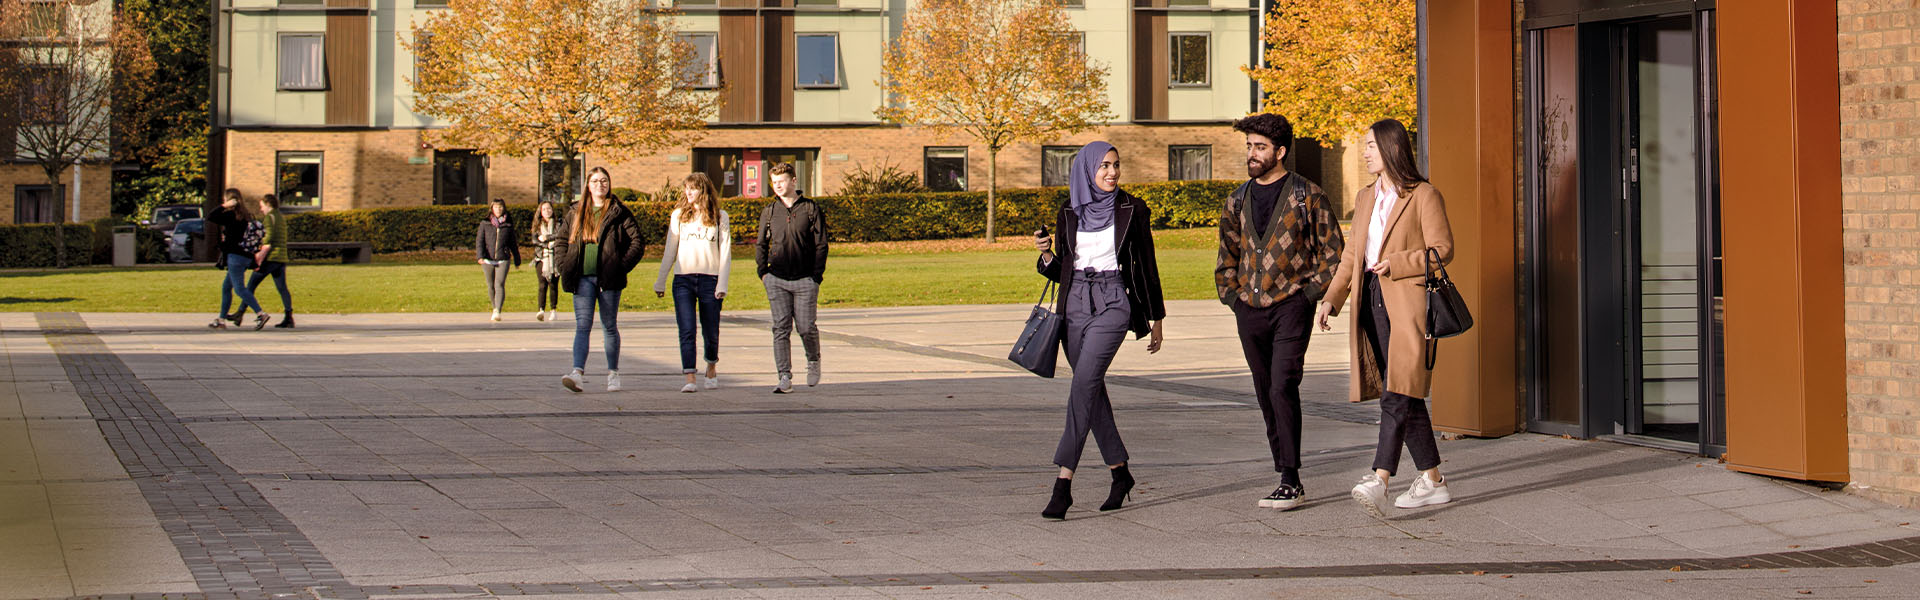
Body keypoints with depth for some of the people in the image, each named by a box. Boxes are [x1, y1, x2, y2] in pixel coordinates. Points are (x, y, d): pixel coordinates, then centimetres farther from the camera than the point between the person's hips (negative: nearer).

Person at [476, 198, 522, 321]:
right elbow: (479, 241, 2)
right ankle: (495, 308, 28)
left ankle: (497, 312, -22)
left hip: (503, 260, -1)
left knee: (500, 285, -15)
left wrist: (517, 260, 19)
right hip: (488, 260, 1)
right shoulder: (485, 224, 7)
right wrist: (480, 256, -13)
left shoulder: (508, 225, 9)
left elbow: (513, 243, 16)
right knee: (491, 286, 8)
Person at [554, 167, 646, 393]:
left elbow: (637, 242, -1)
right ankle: (578, 372, -19)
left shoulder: (618, 213, 1)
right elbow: (560, 241, 18)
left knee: (609, 327, 7)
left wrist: (622, 267, -8)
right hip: (583, 279, 2)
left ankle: (613, 374, 18)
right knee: (582, 326, -8)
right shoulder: (576, 212, 10)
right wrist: (566, 267, 5)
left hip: (609, 279, -2)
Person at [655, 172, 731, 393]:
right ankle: (690, 379, -14)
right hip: (683, 279, 1)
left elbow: (725, 251, 3)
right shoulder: (678, 215, 8)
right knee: (687, 331, -10)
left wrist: (722, 284, -5)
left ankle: (711, 367, 34)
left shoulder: (719, 216, 5)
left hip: (710, 279, -1)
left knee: (711, 331, 7)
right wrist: (660, 281, 10)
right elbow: (670, 250, 12)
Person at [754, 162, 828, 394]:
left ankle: (813, 361, 29)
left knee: (806, 328, -1)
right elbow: (761, 244, 17)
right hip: (776, 279, 2)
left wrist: (816, 276, -5)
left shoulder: (811, 209, 1)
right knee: (781, 328, -4)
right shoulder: (769, 211, 10)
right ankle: (785, 377, -3)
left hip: (805, 280, -2)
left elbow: (821, 244, 1)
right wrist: (762, 272, 5)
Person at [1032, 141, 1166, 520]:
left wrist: (1155, 318, 7)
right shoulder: (1069, 212, 9)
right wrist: (1046, 253, -7)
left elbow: (1147, 266, 5)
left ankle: (1064, 482, -21)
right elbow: (1061, 270, 15)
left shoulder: (1132, 210, 0)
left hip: (1113, 303, -5)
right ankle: (1119, 471, 25)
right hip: (1075, 304, 5)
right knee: (1092, 389, 9)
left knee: (1083, 385, -18)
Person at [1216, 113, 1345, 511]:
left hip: (1291, 305, -5)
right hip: (1250, 312, 5)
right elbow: (1227, 257, 21)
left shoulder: (1307, 196, -2)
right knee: (1266, 396, 7)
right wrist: (1232, 299, 9)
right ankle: (1287, 479, 15)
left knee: (1282, 389, -16)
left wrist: (1308, 294, -7)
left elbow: (1334, 253, 0)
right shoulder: (1237, 201, 12)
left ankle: (1290, 480, -12)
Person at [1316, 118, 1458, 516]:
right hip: (1373, 303, 7)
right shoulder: (1366, 199, 19)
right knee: (1404, 398, 8)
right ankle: (1432, 481, 15)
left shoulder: (1423, 196, -3)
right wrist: (1331, 299, 8)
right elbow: (1353, 255, 20)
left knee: (1397, 395, -15)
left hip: (1408, 303, -7)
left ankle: (1379, 481, -25)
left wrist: (1396, 263, -17)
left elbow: (1442, 249, -7)